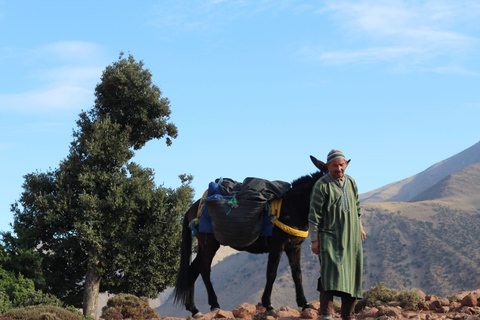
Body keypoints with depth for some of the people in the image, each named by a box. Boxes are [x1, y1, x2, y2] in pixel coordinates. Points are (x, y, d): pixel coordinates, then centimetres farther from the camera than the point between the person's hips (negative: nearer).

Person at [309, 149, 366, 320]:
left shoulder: (351, 182, 10)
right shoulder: (321, 185, -8)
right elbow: (314, 215, -8)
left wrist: (360, 227, 29)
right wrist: (314, 240, -10)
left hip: (351, 237, 6)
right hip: (329, 237, -6)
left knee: (352, 273, 6)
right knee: (330, 271, -17)